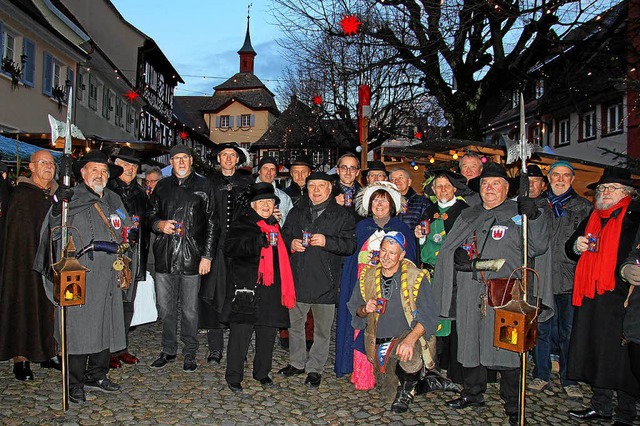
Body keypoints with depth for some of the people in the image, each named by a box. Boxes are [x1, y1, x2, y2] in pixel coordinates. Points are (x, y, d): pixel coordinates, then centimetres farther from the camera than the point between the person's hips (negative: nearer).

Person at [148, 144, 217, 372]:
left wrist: (207, 255, -6)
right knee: (165, 307, 10)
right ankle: (169, 351, 27)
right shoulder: (162, 186, 12)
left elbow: (211, 223, 0)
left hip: (191, 256, -3)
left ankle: (190, 354, 18)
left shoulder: (203, 185, 2)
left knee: (189, 309, 4)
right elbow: (151, 214, 21)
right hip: (165, 255, 4)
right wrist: (159, 224, -4)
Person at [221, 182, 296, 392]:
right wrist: (259, 241, -25)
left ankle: (262, 372, 27)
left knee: (267, 334, 11)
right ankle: (234, 376, 10)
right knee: (240, 333, -3)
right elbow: (229, 247, -15)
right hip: (246, 288, -5)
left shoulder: (276, 227, 20)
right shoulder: (242, 224, 2)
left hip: (271, 289, 6)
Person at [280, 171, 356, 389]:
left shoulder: (342, 215, 0)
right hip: (297, 278, 4)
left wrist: (327, 241, -20)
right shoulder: (296, 212, 11)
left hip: (324, 281, -3)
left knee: (322, 328, 6)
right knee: (295, 323, 15)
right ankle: (297, 362, 32)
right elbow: (284, 234, 18)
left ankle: (315, 368, 20)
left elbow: (350, 244, -6)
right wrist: (291, 243, -4)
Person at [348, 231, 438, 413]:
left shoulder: (416, 278, -9)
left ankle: (406, 391, -2)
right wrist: (365, 309, -12)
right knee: (386, 382, -4)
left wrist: (410, 339, -33)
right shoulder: (368, 276, 4)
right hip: (379, 342, 4)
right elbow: (354, 307, 14)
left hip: (407, 335, -4)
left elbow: (428, 316, -15)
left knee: (410, 356, -35)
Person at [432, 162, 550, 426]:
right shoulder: (468, 216, 18)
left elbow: (537, 247, -7)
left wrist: (534, 217, -21)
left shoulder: (517, 215, 4)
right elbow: (448, 248, 19)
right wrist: (458, 256, -2)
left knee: (506, 346, -4)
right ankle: (473, 393, 30)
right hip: (470, 292, 5)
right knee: (470, 342, 12)